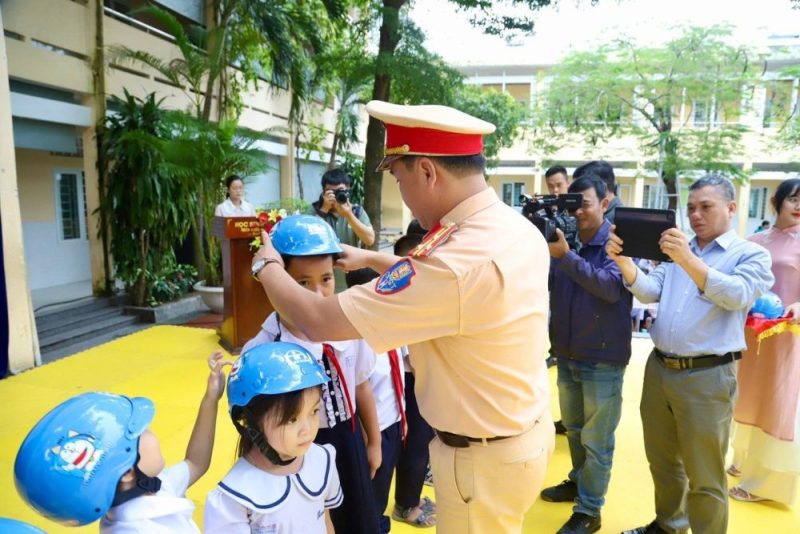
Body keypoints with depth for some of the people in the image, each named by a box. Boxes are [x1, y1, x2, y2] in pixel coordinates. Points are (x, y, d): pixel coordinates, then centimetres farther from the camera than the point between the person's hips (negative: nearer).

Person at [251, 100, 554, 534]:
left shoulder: (455, 261, -33)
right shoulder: (519, 228, -4)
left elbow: (318, 321, -26)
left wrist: (268, 266, -7)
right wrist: (372, 259, 14)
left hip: (484, 456, -8)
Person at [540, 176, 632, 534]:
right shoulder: (563, 237, 2)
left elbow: (613, 287, -27)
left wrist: (565, 256, -35)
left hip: (603, 359, -5)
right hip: (567, 355, 5)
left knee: (596, 439, 6)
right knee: (573, 429, 22)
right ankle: (579, 482, 43)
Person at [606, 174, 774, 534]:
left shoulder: (751, 254, -2)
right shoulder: (677, 249, 12)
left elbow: (738, 295, -20)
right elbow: (648, 292, 0)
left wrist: (688, 261, -32)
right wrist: (623, 260, -18)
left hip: (707, 376, -5)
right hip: (659, 368, 5)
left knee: (704, 477, 6)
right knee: (662, 461, 20)